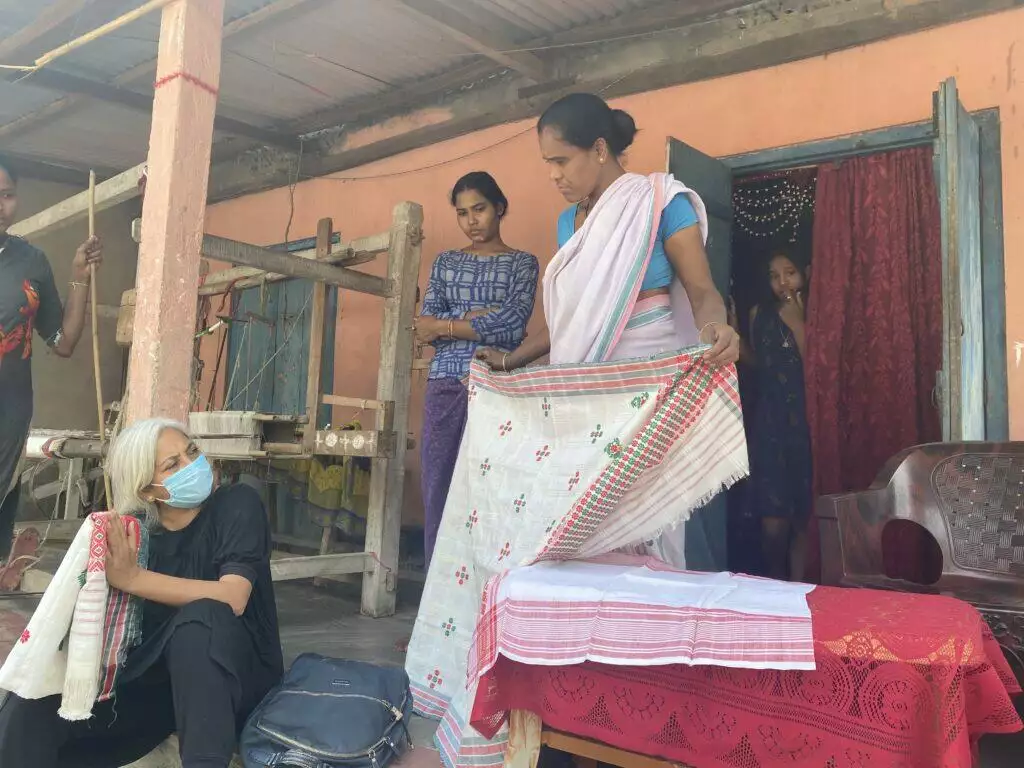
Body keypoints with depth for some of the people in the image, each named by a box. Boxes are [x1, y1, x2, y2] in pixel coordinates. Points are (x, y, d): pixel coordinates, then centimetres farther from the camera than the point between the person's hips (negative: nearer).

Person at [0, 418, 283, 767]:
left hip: (237, 675, -3)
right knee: (29, 711, -20)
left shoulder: (236, 505, -12)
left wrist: (133, 578, -29)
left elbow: (233, 598, -26)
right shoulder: (131, 531, -1)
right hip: (154, 676, 3)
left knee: (201, 615, -37)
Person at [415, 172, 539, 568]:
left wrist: (444, 324, -5)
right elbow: (425, 326, 5)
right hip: (445, 385, 3)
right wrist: (478, 318, -9)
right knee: (439, 485, 2)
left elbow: (513, 324, -8)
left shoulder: (522, 262, 7)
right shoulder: (445, 262, 16)